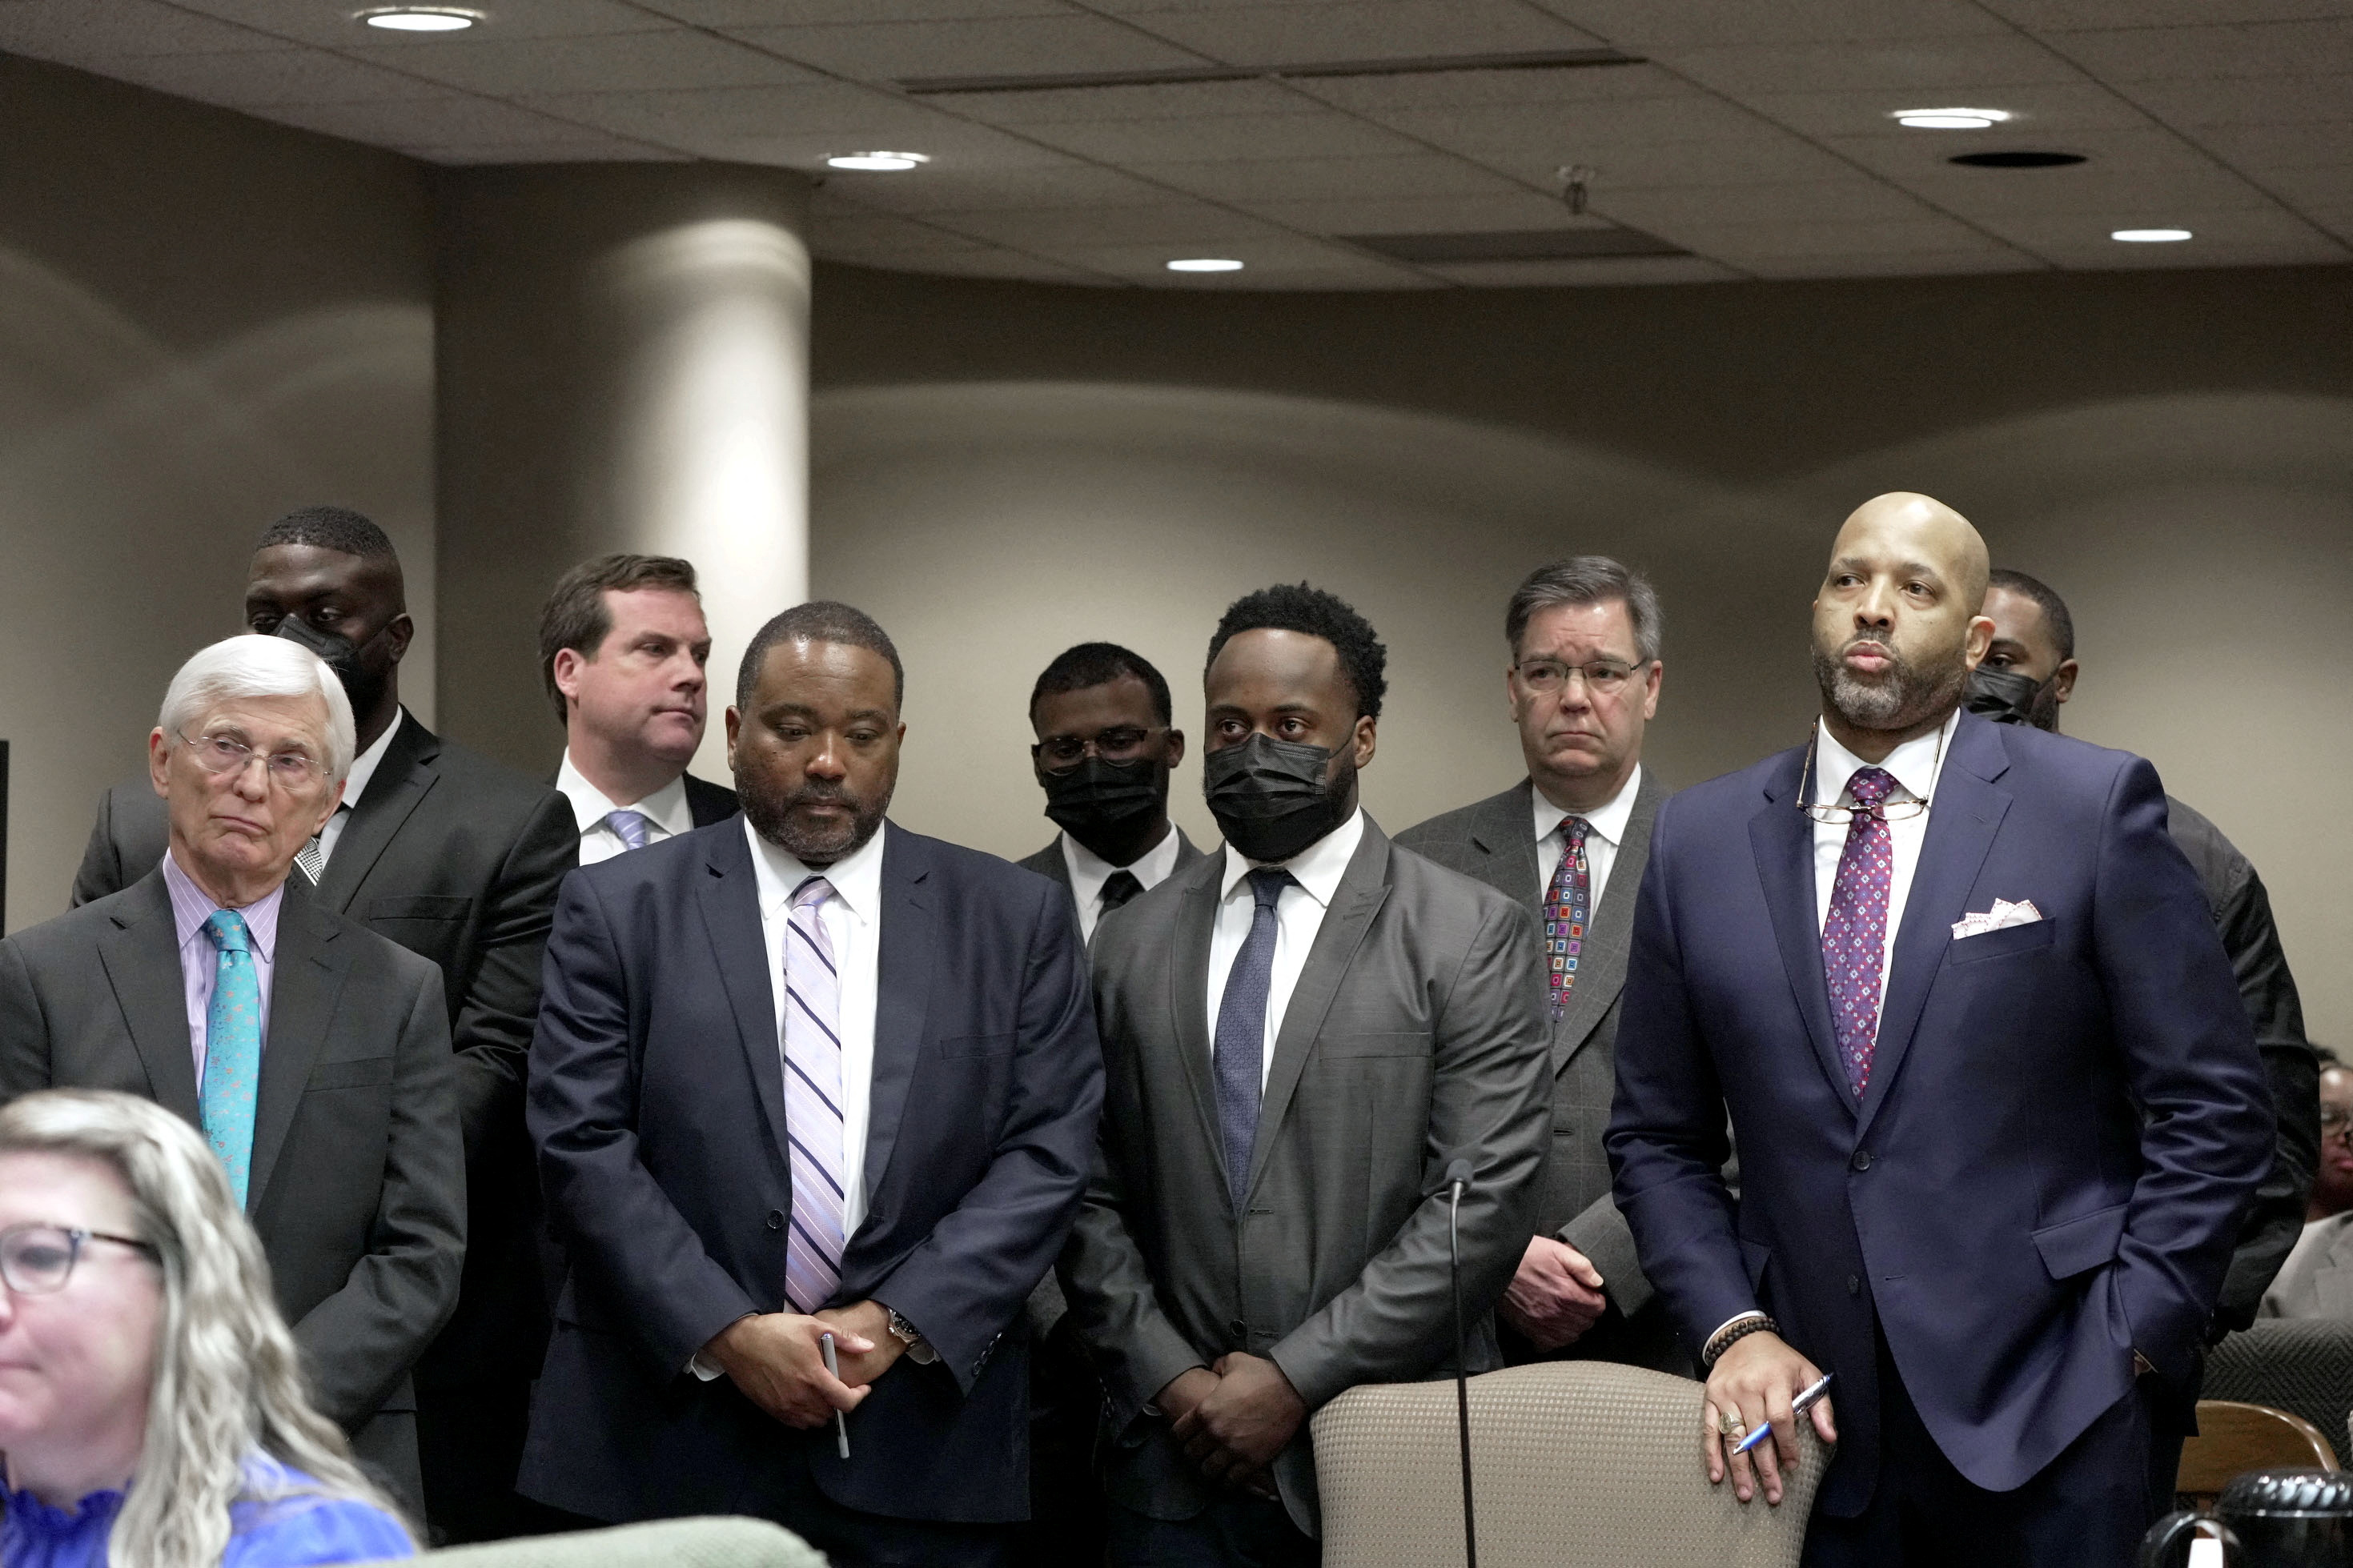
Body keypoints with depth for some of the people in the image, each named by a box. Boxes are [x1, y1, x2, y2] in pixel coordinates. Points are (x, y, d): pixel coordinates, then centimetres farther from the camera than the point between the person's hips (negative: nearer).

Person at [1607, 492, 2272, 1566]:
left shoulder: (2094, 807, -1)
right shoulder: (1699, 842, 7)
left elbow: (2212, 1106, -1)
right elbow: (1655, 1140, 11)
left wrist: (2129, 1337, -6)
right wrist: (1733, 1329, -2)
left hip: (2044, 1432, -2)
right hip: (1805, 1426, 2)